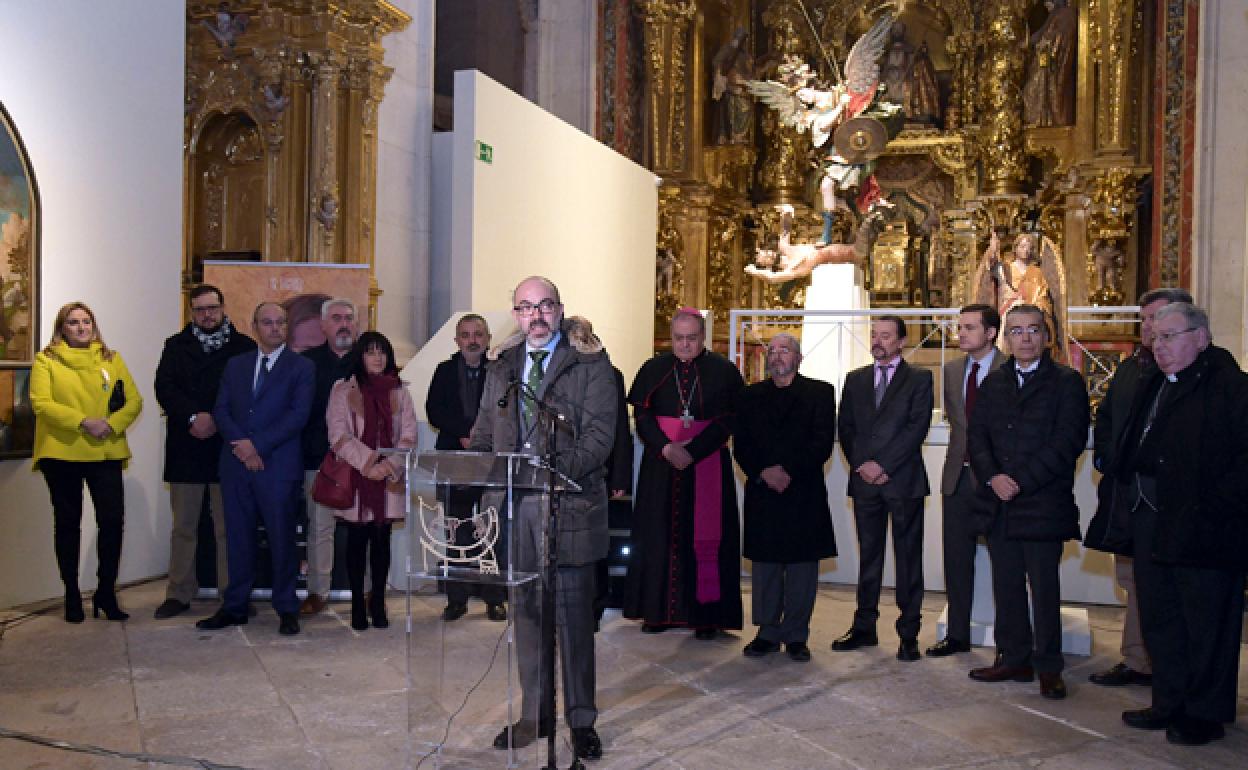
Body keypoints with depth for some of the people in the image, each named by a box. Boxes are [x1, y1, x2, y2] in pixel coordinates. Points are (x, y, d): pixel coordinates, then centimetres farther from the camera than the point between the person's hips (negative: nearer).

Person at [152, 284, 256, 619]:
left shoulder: (244, 346, 5)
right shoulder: (176, 346, 11)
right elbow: (164, 388, 0)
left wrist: (216, 421, -13)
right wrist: (193, 417, -15)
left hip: (227, 447, -2)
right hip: (185, 449, 2)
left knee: (228, 526, 2)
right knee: (184, 526, 8)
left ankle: (231, 594, 9)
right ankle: (179, 593, 15)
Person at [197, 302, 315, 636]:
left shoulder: (302, 367, 2)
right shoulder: (236, 365, 15)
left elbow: (298, 415, -8)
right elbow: (221, 410, 8)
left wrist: (257, 445, -14)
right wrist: (239, 443, -9)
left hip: (278, 465, -4)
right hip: (235, 464, 4)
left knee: (282, 538, 0)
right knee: (238, 537, 9)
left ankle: (286, 609, 10)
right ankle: (235, 606, 19)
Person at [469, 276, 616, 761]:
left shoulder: (590, 364, -1)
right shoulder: (501, 369, 15)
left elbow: (599, 434, -10)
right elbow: (484, 435, 17)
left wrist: (557, 469, -24)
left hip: (569, 505, -4)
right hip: (514, 505, 5)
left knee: (573, 613, 2)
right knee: (526, 611, 12)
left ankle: (581, 719, 15)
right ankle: (535, 713, 25)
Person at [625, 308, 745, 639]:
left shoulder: (723, 371, 0)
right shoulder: (653, 369, 6)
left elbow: (727, 420, -5)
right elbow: (641, 416, 2)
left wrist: (692, 451, -16)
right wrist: (667, 448, -14)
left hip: (707, 463, -2)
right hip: (661, 464, 2)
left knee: (705, 536, -1)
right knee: (661, 534, 4)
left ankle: (706, 613, 5)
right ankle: (659, 610, 11)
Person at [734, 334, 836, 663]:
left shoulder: (820, 392, 5)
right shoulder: (751, 395, 13)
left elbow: (823, 442, -5)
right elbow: (741, 445, 5)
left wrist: (789, 471, -14)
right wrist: (763, 472, -11)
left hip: (804, 491, -2)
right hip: (762, 490, 2)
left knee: (802, 565, 2)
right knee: (764, 564, 6)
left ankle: (796, 635, 12)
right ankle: (768, 632, 16)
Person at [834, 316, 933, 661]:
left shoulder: (919, 379, 2)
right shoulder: (855, 379, 15)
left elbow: (918, 427, -8)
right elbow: (845, 427, 12)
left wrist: (882, 464, -13)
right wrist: (861, 466, 0)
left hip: (904, 480, -4)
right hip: (864, 480, 4)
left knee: (908, 558, 1)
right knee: (868, 556, 10)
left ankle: (909, 633, 7)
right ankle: (864, 627, 17)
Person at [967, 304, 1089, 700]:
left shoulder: (1067, 382, -2)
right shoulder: (993, 383, 14)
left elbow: (1068, 441, -11)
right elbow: (977, 436, 8)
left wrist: (1021, 481, -15)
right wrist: (993, 477, -10)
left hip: (1044, 504, -5)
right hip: (1000, 504, 5)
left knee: (1045, 588, 1)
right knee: (1006, 586, 10)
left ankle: (1048, 667, 13)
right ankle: (1014, 659, 22)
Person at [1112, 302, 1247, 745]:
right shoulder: (1151, 387, 14)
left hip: (1203, 527, -8)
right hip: (1152, 521, 9)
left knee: (1206, 624, 4)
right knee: (1158, 618, 16)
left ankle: (1206, 714, 18)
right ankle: (1170, 704, 29)